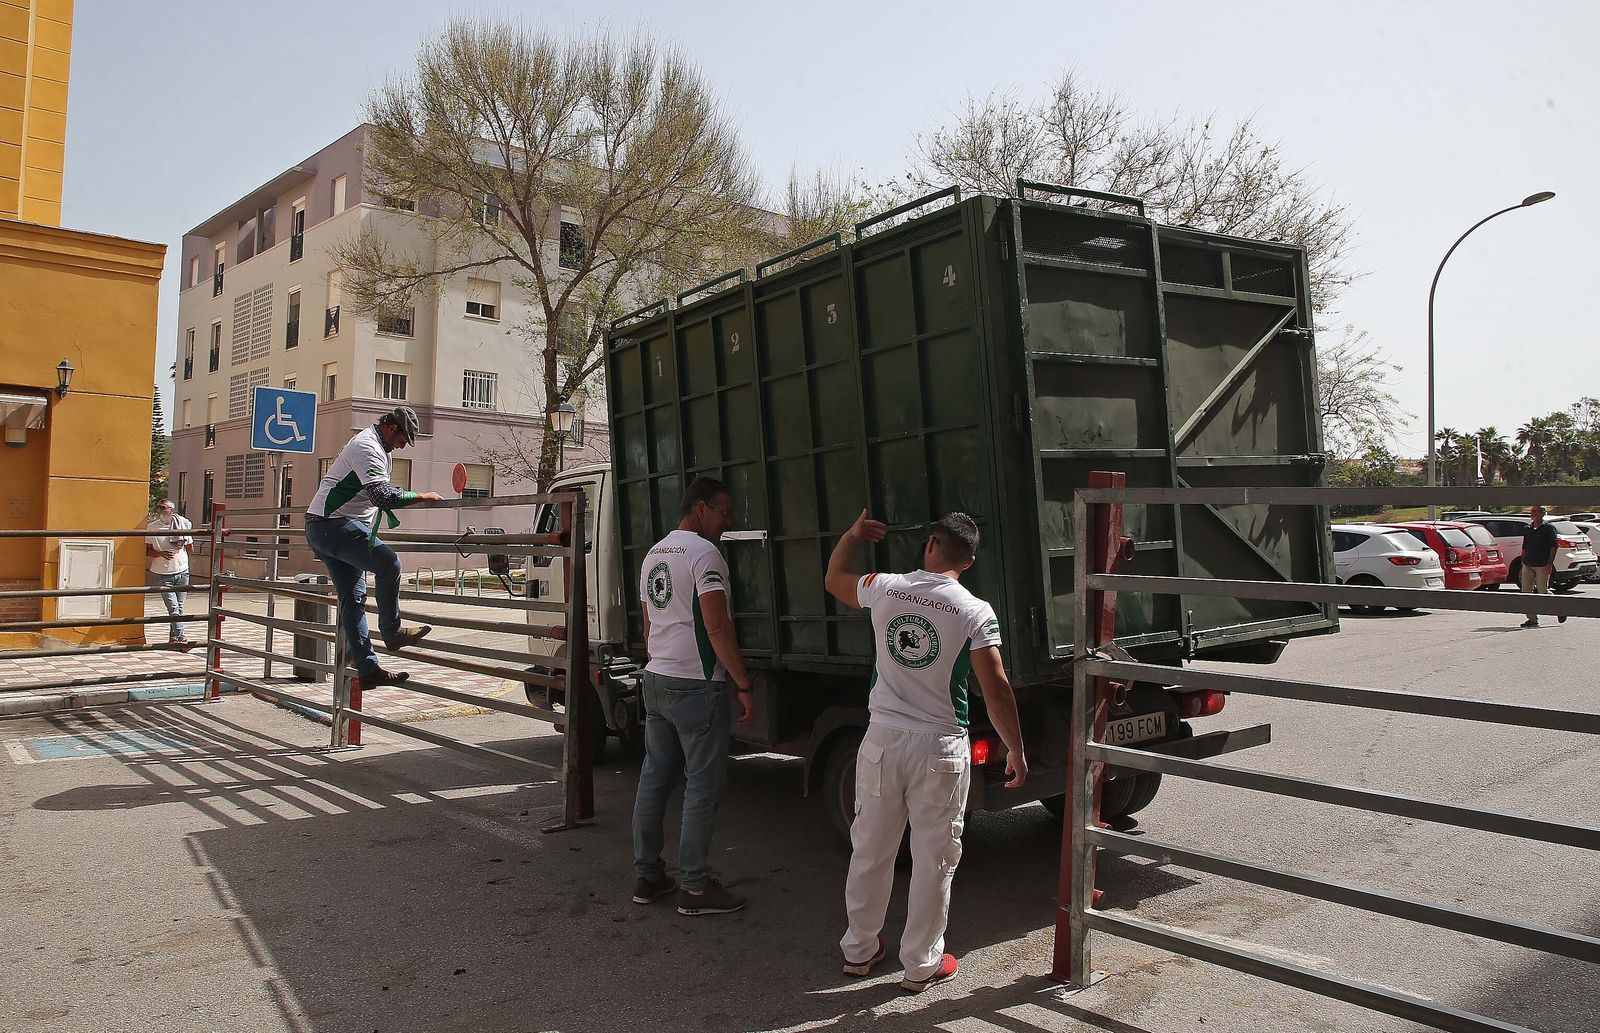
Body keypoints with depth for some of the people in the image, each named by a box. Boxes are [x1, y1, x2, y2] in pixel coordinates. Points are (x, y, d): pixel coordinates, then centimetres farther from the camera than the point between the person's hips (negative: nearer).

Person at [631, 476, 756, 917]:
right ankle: (695, 888, 5)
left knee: (654, 778, 13)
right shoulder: (704, 553, -13)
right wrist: (744, 686, -17)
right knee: (702, 786, -1)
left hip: (656, 682, 9)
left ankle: (647, 876, 21)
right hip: (697, 686, -9)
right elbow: (717, 627, -20)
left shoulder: (653, 555, 15)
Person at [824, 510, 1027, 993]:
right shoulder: (975, 612, -11)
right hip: (939, 751, -3)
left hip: (881, 739, 3)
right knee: (933, 858, 10)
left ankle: (858, 949, 31)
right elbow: (996, 690, -12)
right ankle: (921, 965, 21)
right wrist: (1016, 751, -1)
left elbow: (834, 580, 18)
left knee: (870, 849, 17)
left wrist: (853, 534, 31)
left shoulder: (884, 588, -4)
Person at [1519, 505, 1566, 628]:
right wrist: (1523, 562, 12)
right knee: (1526, 592, 0)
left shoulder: (1549, 528, -2)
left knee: (1543, 591, -4)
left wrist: (1550, 564, -14)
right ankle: (1532, 619, 5)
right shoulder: (1527, 529, 13)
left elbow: (1554, 547, -6)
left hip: (1542, 565, -6)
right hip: (1528, 565, 6)